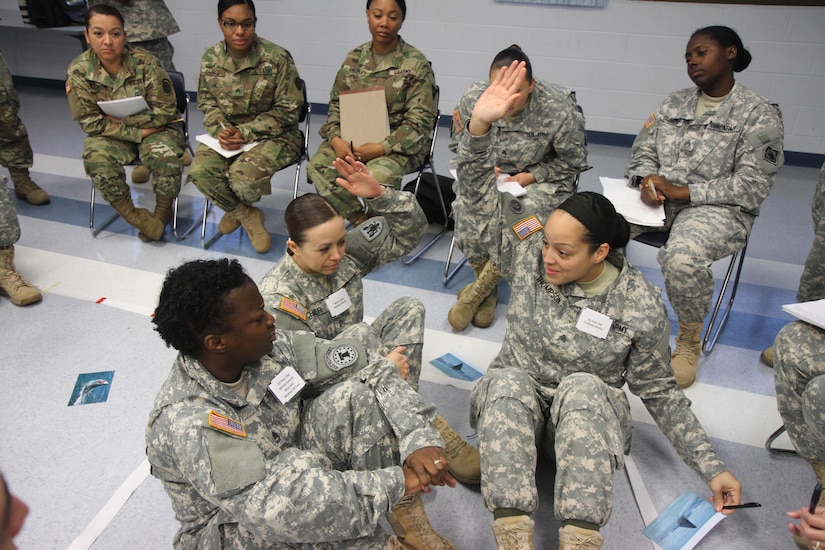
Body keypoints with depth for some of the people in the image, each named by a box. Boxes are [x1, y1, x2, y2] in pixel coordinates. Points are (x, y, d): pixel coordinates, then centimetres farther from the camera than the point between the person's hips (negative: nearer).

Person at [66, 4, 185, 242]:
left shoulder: (145, 63, -17)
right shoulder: (78, 71, -12)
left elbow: (164, 112, -14)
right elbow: (90, 122, -10)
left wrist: (119, 119, -18)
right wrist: (138, 134, -20)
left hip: (157, 128, -1)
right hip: (112, 134, 2)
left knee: (166, 156, -32)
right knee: (95, 158, -28)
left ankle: (163, 212, -4)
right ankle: (133, 215, -8)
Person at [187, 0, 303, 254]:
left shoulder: (277, 58, -14)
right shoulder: (211, 59, 0)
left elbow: (287, 110, -12)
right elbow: (207, 103, 9)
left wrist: (245, 132, -19)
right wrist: (221, 130, -13)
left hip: (273, 136, -4)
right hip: (229, 133, 4)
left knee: (242, 174, -30)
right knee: (200, 171, -22)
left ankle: (237, 209, 12)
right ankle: (247, 215, 5)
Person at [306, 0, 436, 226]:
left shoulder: (416, 64, -4)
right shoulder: (354, 59, 10)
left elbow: (420, 120, -9)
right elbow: (336, 105, 12)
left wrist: (382, 148, -22)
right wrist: (336, 139, -10)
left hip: (398, 145, -4)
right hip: (352, 139, 4)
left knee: (379, 174, -36)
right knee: (318, 165, -24)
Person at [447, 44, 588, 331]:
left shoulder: (560, 110, -20)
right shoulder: (473, 98, -12)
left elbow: (572, 163, -4)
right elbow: (458, 144, 6)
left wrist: (530, 177, -16)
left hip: (542, 179, -2)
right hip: (488, 173, 2)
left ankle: (476, 291, -12)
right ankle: (488, 289, -7)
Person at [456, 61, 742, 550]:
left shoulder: (640, 304, -12)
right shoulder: (530, 253, -8)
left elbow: (659, 389, -2)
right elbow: (481, 207, -15)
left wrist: (712, 468, -3)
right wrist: (480, 128, -30)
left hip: (591, 408, -1)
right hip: (515, 398, 2)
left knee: (581, 386, -36)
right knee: (507, 380, -34)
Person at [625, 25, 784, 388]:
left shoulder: (759, 114, -3)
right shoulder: (674, 103, 15)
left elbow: (751, 187, -10)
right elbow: (643, 151, 13)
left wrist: (682, 192, -18)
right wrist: (648, 182, -11)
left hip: (717, 208, -5)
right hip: (657, 198, 5)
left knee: (682, 258, -36)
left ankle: (689, 340, -8)